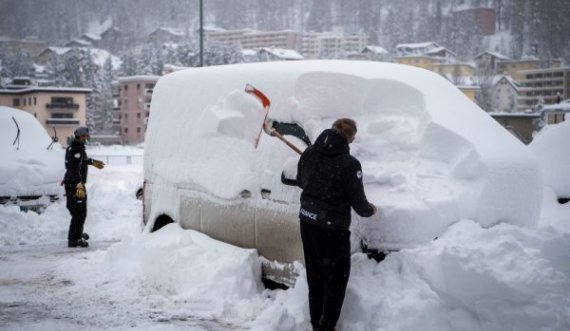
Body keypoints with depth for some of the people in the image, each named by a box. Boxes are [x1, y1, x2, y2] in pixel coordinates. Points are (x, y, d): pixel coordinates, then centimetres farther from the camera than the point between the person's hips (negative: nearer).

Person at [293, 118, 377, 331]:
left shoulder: (309, 153, -3)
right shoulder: (349, 164, -20)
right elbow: (358, 201, -13)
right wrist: (369, 210, 9)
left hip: (307, 222, 7)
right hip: (332, 228, -6)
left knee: (315, 276, 20)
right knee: (336, 279, 10)